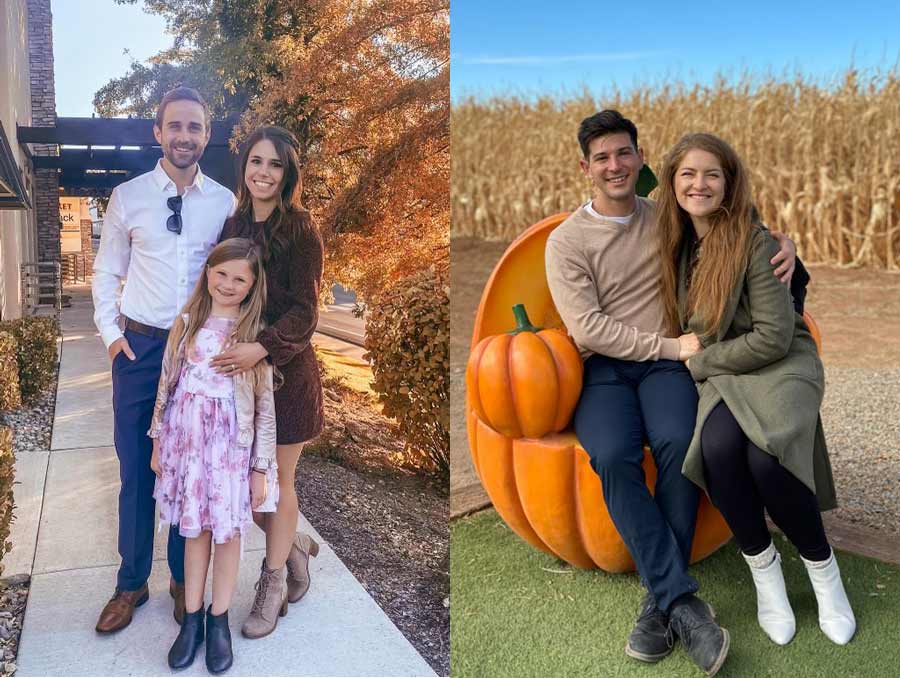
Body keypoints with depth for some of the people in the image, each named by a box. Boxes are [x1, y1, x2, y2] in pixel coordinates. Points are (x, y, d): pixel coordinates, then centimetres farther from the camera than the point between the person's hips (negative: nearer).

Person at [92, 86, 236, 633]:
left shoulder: (225, 203, 2)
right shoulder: (128, 197, 1)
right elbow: (107, 272, 8)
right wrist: (110, 332, -1)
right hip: (139, 348, 0)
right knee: (137, 470, 7)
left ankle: (185, 579, 26)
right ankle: (132, 583, 24)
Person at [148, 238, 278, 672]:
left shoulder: (255, 333, -7)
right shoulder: (187, 322, 1)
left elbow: (265, 405, -6)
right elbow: (166, 384, 8)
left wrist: (261, 467, -6)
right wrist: (158, 441, 9)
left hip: (231, 445, -2)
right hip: (187, 439, 2)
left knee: (228, 531, 7)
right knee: (195, 529, 12)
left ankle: (219, 620, 24)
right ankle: (192, 617, 26)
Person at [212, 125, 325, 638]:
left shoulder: (300, 229, -9)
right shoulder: (232, 226, 8)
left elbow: (304, 311, -15)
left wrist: (261, 349, -29)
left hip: (285, 367, -5)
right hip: (233, 367, 5)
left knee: (276, 480, 6)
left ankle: (274, 581, 25)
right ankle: (296, 546, 34)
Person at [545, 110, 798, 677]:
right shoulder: (566, 241, 3)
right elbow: (587, 328, -7)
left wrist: (783, 244, 0)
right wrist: (669, 345, -11)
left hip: (665, 363, 2)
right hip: (603, 369, -1)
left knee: (678, 444, -32)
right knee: (613, 457, -33)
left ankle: (661, 603, -22)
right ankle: (683, 603, -26)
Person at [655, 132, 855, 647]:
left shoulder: (756, 242, -13)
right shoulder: (679, 242, 4)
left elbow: (773, 338, -16)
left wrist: (697, 362, -9)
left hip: (781, 365, -4)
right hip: (718, 374, 4)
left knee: (765, 460, -32)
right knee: (718, 445, -30)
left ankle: (823, 569, -3)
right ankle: (763, 568, -7)